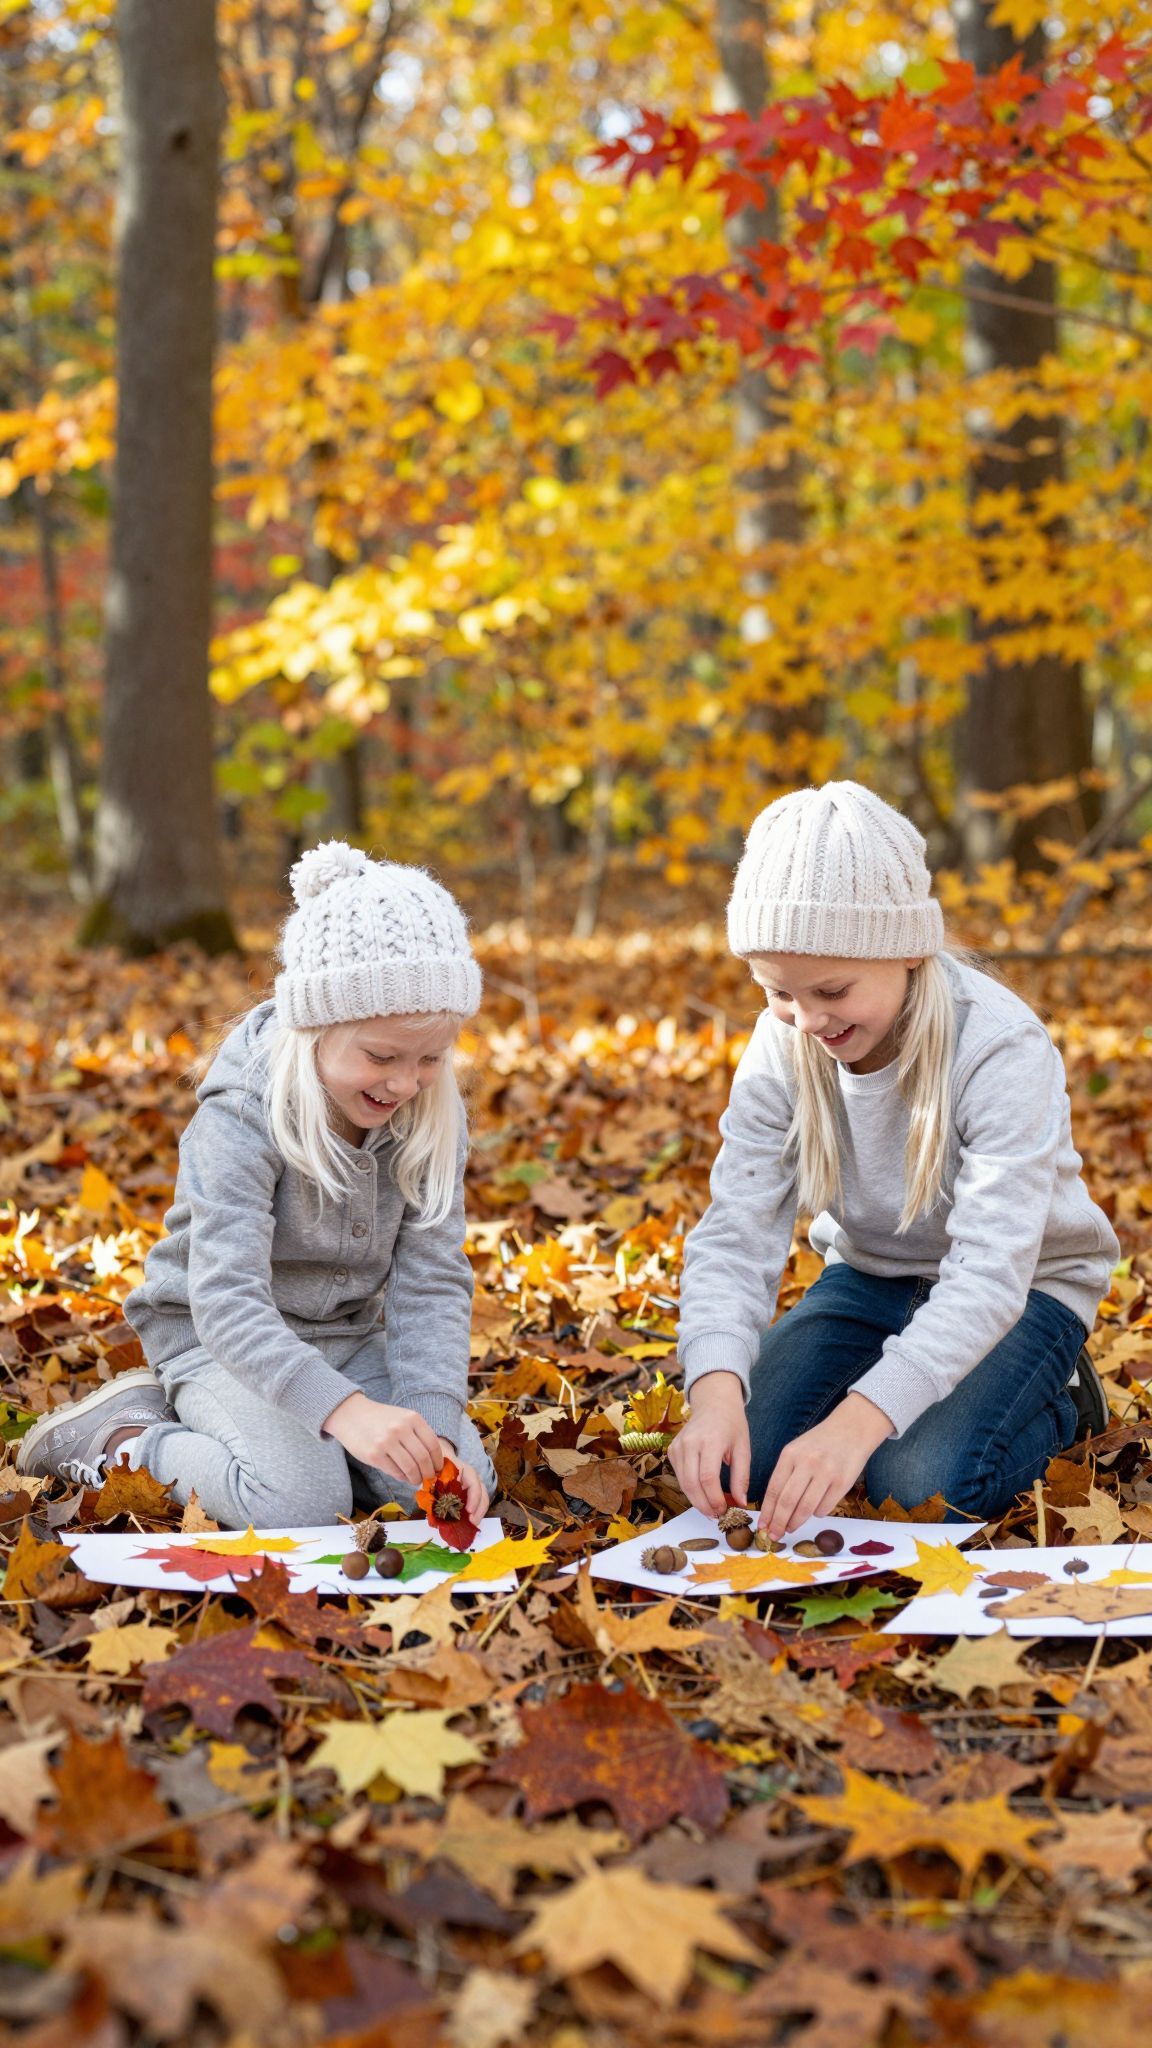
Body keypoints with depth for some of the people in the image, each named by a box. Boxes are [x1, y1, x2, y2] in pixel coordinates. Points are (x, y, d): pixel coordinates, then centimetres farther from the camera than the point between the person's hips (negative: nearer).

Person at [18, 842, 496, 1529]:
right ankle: (129, 1434, -2)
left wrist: (436, 1424, -28)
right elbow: (227, 1298, -35)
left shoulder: (433, 1120, -9)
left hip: (347, 1337, 6)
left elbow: (432, 1282, -12)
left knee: (464, 1481, -15)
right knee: (303, 1502, -29)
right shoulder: (242, 1118, -26)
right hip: (219, 1340, -5)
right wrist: (341, 1406, -50)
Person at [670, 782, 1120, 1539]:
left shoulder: (1001, 1050, -31)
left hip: (1024, 1287, -4)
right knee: (742, 1461, -16)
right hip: (872, 1274, 4)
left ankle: (1054, 1400, 4)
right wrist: (716, 1386, -42)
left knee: (924, 1485, -28)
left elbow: (990, 1273, -38)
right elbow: (736, 1233, -21)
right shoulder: (784, 1047, -16)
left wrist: (860, 1418, -52)